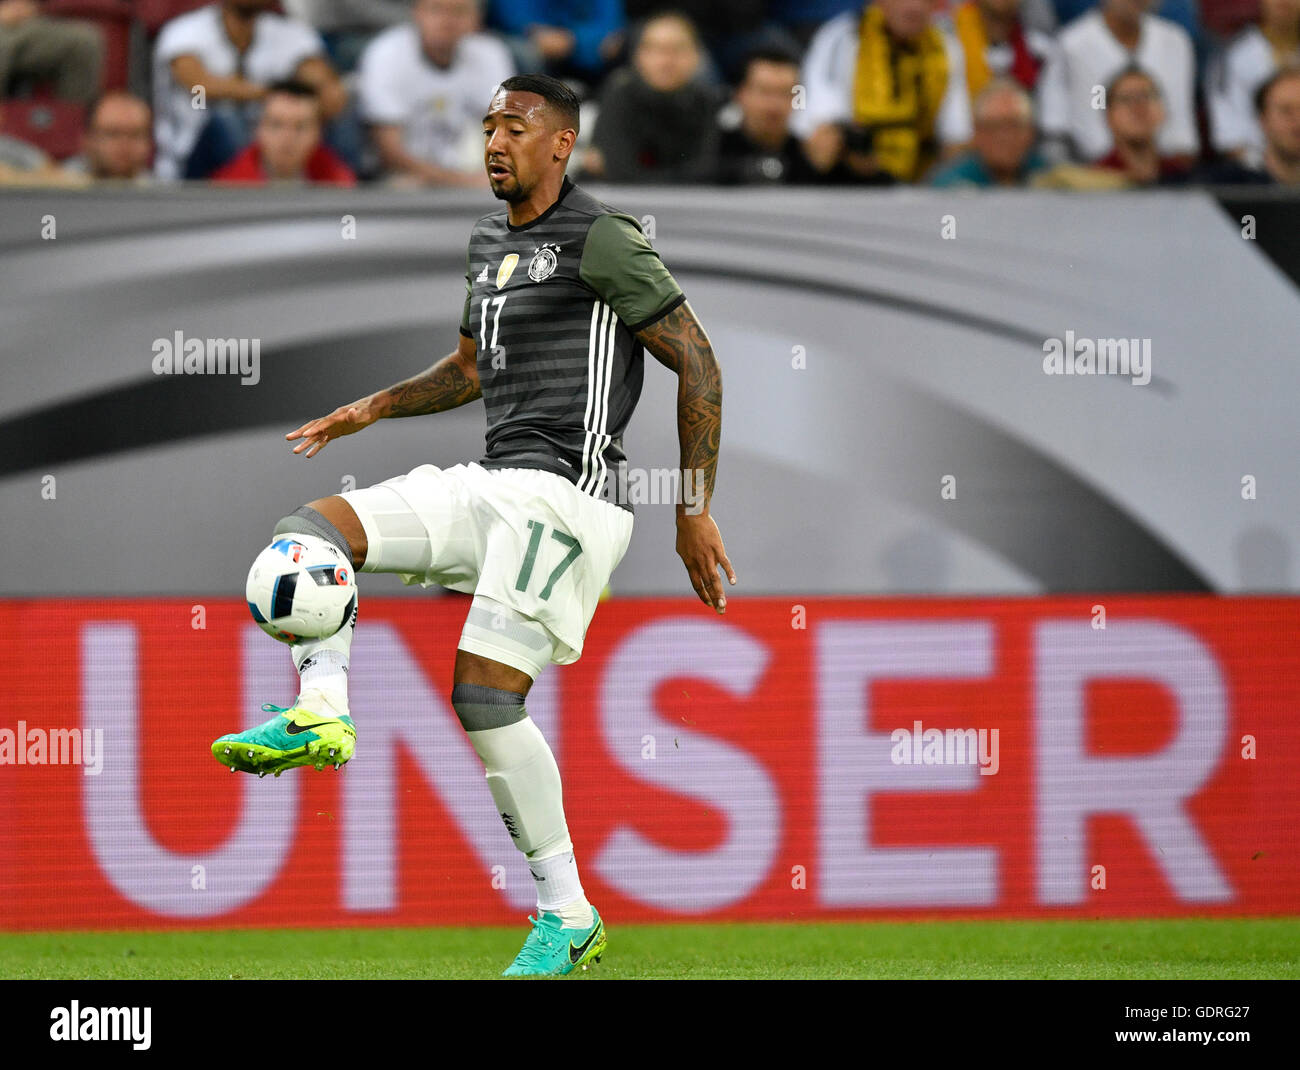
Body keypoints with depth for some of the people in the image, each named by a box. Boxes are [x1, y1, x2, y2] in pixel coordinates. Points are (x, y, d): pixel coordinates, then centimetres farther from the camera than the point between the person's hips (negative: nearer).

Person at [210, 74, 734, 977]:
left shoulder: (602, 241, -8)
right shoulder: (489, 242, 18)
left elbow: (698, 366, -8)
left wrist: (696, 513, -9)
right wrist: (372, 411, 18)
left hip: (565, 492, -9)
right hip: (488, 486, 9)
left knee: (485, 697, -16)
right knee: (307, 534, -6)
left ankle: (568, 916, -7)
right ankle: (320, 714, -22)